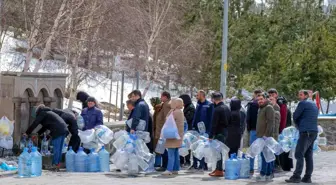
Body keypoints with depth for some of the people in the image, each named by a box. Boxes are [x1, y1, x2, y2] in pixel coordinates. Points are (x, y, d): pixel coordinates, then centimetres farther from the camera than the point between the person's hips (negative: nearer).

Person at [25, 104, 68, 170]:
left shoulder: (42, 113, 4)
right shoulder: (48, 113, 31)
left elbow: (35, 124, 3)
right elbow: (45, 127, 36)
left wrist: (27, 133, 10)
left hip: (58, 131, -9)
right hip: (64, 129, 9)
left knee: (56, 149, -6)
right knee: (59, 149, 11)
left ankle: (55, 165, -5)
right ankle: (58, 164, 14)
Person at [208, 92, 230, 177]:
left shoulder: (217, 109, -16)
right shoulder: (227, 108, 11)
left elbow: (214, 124, -18)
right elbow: (229, 121, 15)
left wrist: (210, 136, -16)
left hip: (219, 133, -8)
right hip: (225, 132, 8)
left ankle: (219, 170, -2)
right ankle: (218, 168, 21)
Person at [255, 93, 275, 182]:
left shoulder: (268, 108, -7)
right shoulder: (261, 108, 22)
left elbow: (270, 122, -17)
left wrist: (266, 134, -22)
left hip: (265, 136, -10)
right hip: (261, 136, 10)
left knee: (265, 155, -11)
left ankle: (263, 175, -14)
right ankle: (268, 174, 11)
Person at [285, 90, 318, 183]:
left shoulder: (303, 103, -5)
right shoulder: (314, 105, 21)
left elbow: (295, 117, -3)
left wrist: (299, 125, 15)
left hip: (306, 131, -9)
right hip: (314, 131, 9)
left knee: (299, 154, -11)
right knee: (308, 155, 9)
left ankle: (296, 176, -17)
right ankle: (307, 177, 8)